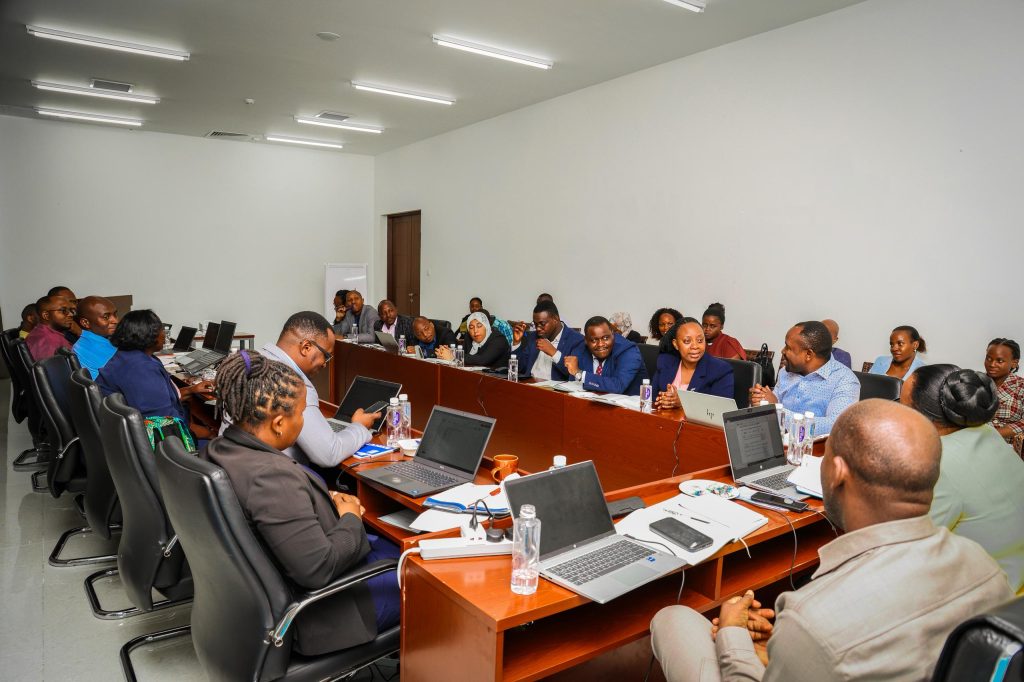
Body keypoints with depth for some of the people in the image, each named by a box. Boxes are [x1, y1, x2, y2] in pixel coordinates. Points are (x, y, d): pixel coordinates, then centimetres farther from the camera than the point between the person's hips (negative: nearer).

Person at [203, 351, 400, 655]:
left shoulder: (219, 449, -6)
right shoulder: (271, 477, -35)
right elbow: (318, 570, -32)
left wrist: (328, 502, 1)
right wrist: (351, 520, -15)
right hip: (302, 618, -9)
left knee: (387, 545, 22)